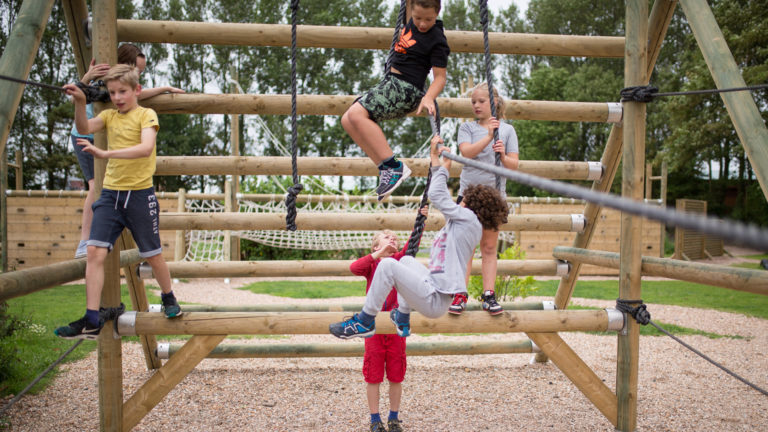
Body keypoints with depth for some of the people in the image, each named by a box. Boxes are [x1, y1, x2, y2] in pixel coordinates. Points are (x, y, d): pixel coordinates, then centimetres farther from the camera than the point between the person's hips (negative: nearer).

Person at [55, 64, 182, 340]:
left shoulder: (146, 115, -4)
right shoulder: (109, 116, 13)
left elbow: (146, 148, -23)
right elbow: (84, 128, -6)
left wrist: (106, 154, -33)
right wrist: (80, 102, -22)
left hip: (140, 194, -4)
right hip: (110, 193, 4)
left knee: (152, 254, 7)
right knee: (95, 251, -8)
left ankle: (168, 298, 33)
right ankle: (91, 320, -6)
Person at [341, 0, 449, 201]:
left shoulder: (437, 41, -13)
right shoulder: (413, 21, 7)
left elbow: (440, 77, -13)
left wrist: (428, 97, -27)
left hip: (405, 89, -9)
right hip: (390, 82, 9)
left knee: (357, 114, -26)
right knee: (348, 120, -1)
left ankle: (394, 167, -26)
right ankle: (384, 168, -6)